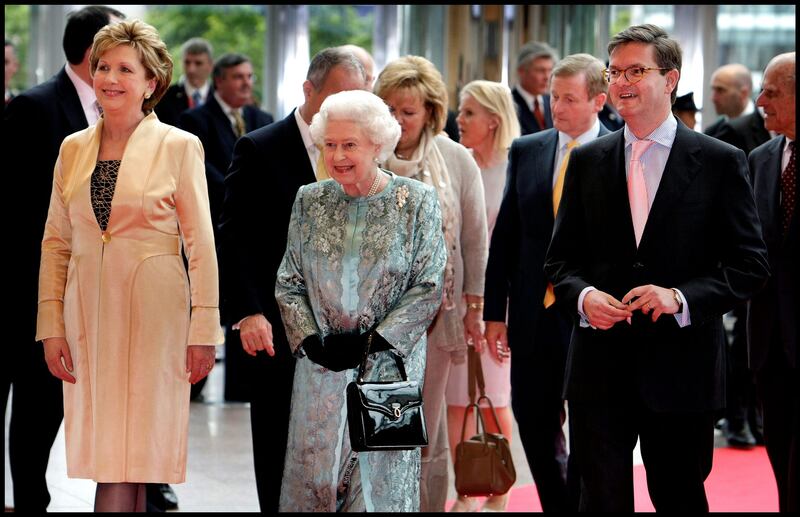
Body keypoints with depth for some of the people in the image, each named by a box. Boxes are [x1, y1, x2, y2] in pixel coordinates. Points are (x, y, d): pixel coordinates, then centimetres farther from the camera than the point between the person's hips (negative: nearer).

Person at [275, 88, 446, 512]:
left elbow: (427, 288, -5)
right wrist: (310, 341, -8)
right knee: (314, 476, 2)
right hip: (319, 366, 3)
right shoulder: (309, 201, 7)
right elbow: (288, 284, 7)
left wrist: (374, 342, -12)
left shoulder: (417, 201, -1)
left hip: (389, 363, -2)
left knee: (380, 481, -2)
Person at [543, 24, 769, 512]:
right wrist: (583, 295, -10)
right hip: (600, 366, 2)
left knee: (681, 500, 9)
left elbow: (750, 264, -3)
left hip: (682, 367, -2)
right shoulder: (587, 161, 8)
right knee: (602, 497, 3)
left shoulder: (722, 162, -1)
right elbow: (560, 258, 12)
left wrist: (682, 298, -18)